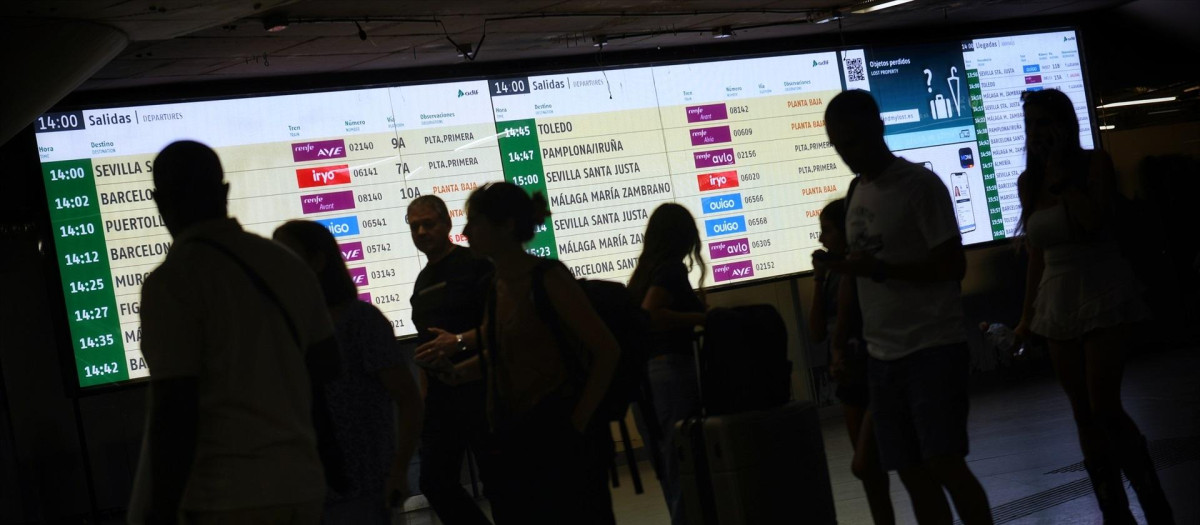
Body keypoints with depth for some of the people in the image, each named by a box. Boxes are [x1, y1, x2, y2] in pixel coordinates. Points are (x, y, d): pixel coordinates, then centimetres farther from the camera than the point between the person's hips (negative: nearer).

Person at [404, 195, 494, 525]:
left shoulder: (474, 264, -7)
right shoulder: (423, 281, 16)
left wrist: (461, 340, -26)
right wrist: (424, 393, 17)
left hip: (476, 385, -8)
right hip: (439, 392, 8)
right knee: (436, 483, 7)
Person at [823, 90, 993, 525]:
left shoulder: (919, 184, -8)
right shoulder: (857, 195, 14)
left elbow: (953, 265, -13)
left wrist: (879, 269, -21)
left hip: (933, 347, -7)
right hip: (883, 355, 7)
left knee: (944, 464, -12)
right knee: (913, 473, 6)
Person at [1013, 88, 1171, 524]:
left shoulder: (1094, 163, -5)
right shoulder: (1028, 182, 7)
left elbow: (1095, 220, -23)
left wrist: (1061, 174, -16)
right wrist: (1027, 315, 13)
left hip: (1104, 296, -5)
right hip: (1057, 303, 5)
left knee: (1104, 408, -13)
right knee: (1084, 414, 4)